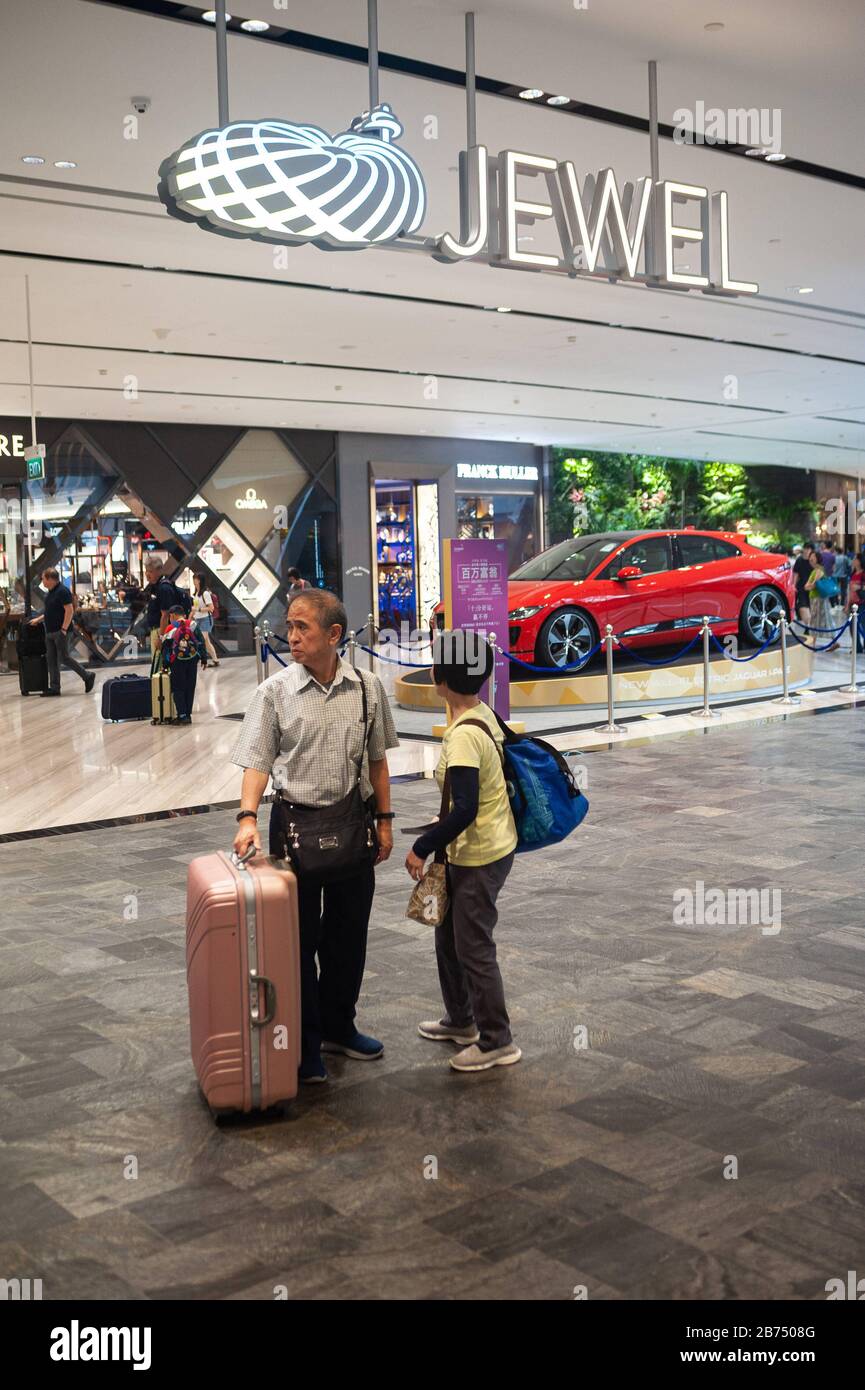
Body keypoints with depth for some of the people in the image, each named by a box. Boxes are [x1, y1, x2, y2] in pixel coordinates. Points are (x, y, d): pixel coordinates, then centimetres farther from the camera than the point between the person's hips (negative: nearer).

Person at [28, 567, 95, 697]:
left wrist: (63, 629, -22)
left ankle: (88, 676, 3)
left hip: (59, 631, -10)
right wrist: (37, 620, 22)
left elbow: (70, 611, -19)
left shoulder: (62, 591, -14)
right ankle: (54, 687, 9)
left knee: (64, 658, -9)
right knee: (51, 660, 7)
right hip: (50, 632, 10)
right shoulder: (50, 592, 15)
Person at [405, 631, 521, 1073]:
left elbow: (464, 809, -30)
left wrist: (422, 848, -19)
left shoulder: (464, 735, -26)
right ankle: (460, 1020, 39)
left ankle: (496, 1042, 17)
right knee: (449, 936, 22)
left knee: (473, 947, 3)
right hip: (469, 852, 10)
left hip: (480, 858, -10)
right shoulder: (483, 713, 2)